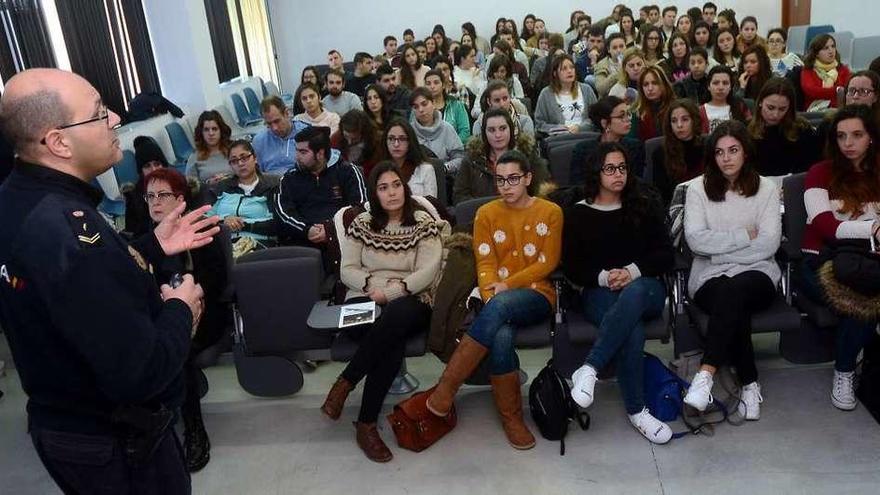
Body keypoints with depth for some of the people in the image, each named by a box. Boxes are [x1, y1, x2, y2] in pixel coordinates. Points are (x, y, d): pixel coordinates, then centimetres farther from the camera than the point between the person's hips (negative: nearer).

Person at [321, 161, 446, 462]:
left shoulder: (424, 223, 8)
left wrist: (393, 291, -16)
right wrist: (375, 285, -13)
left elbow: (428, 272, -3)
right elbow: (347, 270, 7)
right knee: (393, 338, -36)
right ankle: (366, 425, -24)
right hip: (364, 301, 1)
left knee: (396, 315, -40)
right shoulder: (362, 224, 14)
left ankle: (345, 383, -24)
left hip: (410, 303, 0)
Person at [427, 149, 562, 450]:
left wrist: (507, 285, -13)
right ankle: (511, 418, -15)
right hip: (498, 301, 1)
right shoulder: (486, 214, 8)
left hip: (536, 296, -1)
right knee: (501, 337, -36)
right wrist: (490, 299, -19)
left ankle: (446, 388, -30)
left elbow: (548, 263, -1)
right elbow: (485, 265, 1)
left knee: (502, 304, -38)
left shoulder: (550, 212, 5)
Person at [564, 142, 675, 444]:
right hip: (600, 293, -1)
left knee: (633, 293, -40)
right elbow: (571, 267, 5)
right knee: (632, 330, -35)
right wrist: (604, 277, -14)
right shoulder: (577, 214, 11)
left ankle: (590, 369, -41)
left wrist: (633, 271, -12)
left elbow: (665, 255, 7)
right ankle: (635, 411, -25)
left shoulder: (645, 205, 14)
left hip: (645, 287, 1)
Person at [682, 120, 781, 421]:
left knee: (735, 290, -36)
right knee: (735, 306, -34)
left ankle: (707, 373, -38)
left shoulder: (766, 188, 8)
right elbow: (696, 240, -9)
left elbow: (769, 244, -4)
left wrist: (719, 249, -8)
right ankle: (750, 384, -22)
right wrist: (745, 235, -7)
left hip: (757, 275, 0)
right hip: (710, 279, 0)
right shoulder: (698, 189, 7)